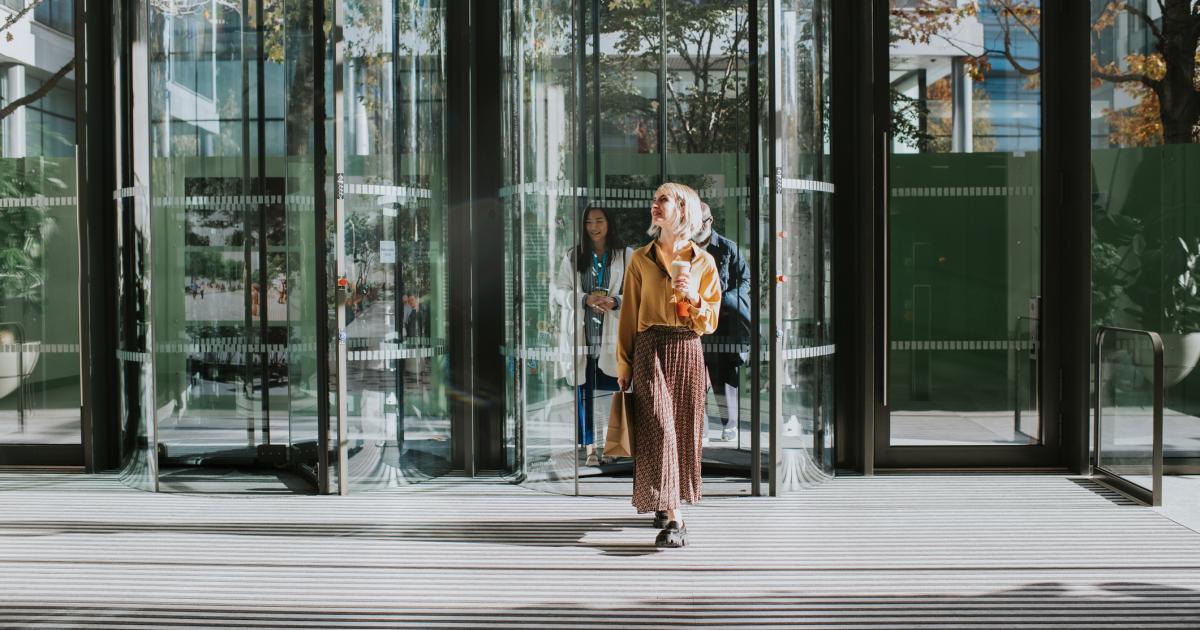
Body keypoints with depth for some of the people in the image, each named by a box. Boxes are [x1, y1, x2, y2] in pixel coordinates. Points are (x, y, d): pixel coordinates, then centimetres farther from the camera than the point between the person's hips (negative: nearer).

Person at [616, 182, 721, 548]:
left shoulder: (703, 261, 7)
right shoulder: (641, 259, 7)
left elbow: (710, 322, 8)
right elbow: (629, 315, 8)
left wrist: (694, 297, -11)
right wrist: (623, 366, 5)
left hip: (687, 351, 2)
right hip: (650, 349, -1)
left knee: (684, 430, 4)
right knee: (658, 427, -13)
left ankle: (668, 504, 24)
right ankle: (673, 519, -17)